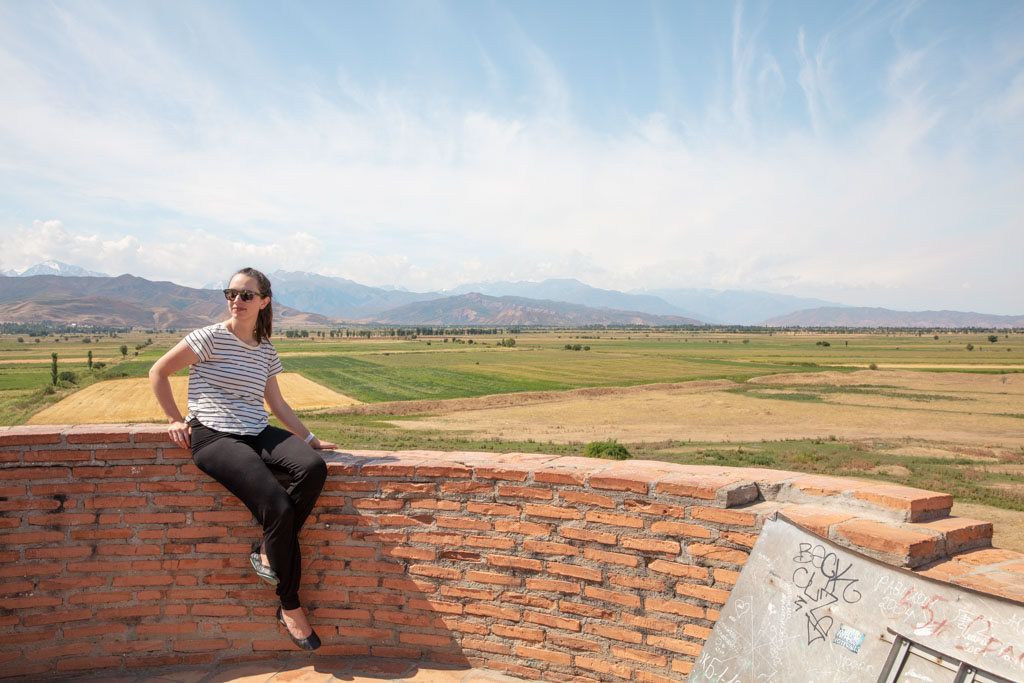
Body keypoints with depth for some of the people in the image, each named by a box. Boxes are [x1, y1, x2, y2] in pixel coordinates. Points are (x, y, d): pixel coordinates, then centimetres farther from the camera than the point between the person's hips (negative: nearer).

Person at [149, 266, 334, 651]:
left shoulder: (266, 352, 13)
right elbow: (158, 373, 2)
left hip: (258, 434, 6)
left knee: (314, 467, -25)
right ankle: (290, 607, -3)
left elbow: (277, 404, 18)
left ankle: (268, 551, -3)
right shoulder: (211, 338, -4)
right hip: (213, 438, -6)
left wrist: (310, 439, 13)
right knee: (279, 508, -24)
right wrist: (176, 420, 3)